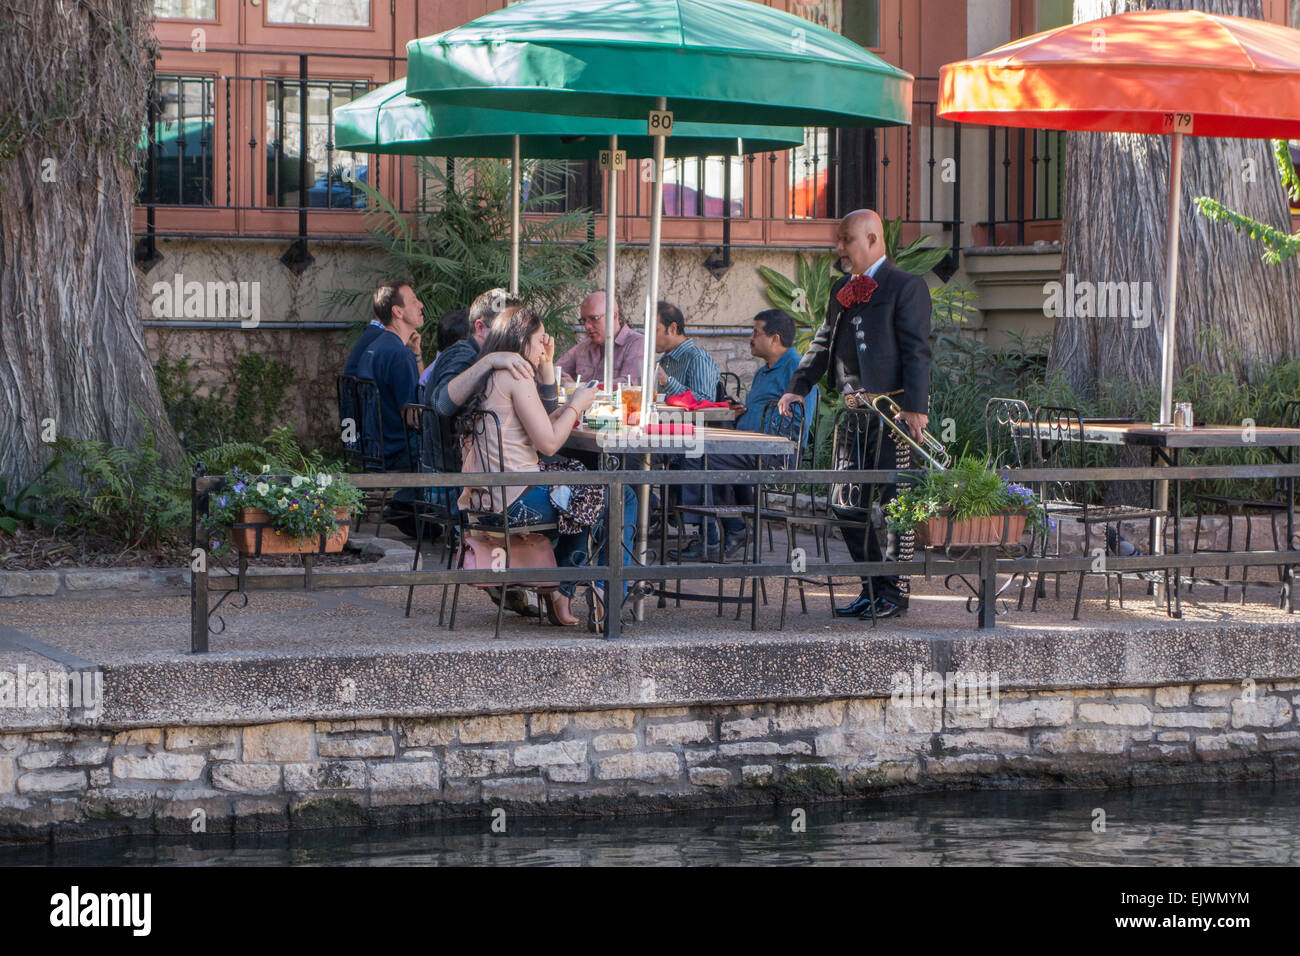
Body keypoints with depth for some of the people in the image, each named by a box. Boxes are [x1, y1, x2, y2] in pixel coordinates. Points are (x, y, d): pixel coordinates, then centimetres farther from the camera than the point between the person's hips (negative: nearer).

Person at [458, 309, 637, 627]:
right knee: (621, 498, 2)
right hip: (516, 501, -10)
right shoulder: (516, 376, -12)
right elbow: (548, 443, -14)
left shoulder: (487, 379, 16)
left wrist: (567, 409, 17)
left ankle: (561, 593, 26)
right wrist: (576, 406, 0)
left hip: (484, 500, 10)